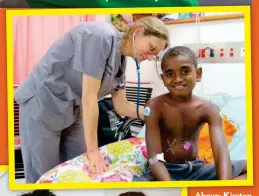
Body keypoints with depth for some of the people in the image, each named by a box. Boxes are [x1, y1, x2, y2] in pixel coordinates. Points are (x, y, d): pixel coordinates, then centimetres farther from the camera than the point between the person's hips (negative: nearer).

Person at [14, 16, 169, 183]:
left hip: (72, 112, 9)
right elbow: (88, 97, -26)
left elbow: (122, 107, 11)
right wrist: (93, 150, -23)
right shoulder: (101, 36, -25)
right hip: (42, 106, -8)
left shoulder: (120, 61, 3)